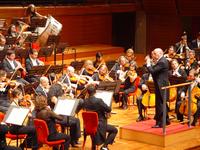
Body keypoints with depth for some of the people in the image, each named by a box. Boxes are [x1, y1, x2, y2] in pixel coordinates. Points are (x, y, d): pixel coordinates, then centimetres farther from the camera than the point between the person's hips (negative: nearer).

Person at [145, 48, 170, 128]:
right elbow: (154, 69, 11)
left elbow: (152, 71, -24)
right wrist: (149, 63, 2)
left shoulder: (162, 62, -21)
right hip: (162, 85, 11)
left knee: (159, 104, -5)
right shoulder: (163, 60, 11)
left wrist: (148, 64, -12)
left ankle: (159, 123, 0)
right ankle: (166, 120, 29)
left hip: (160, 86, -11)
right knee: (163, 104, 19)